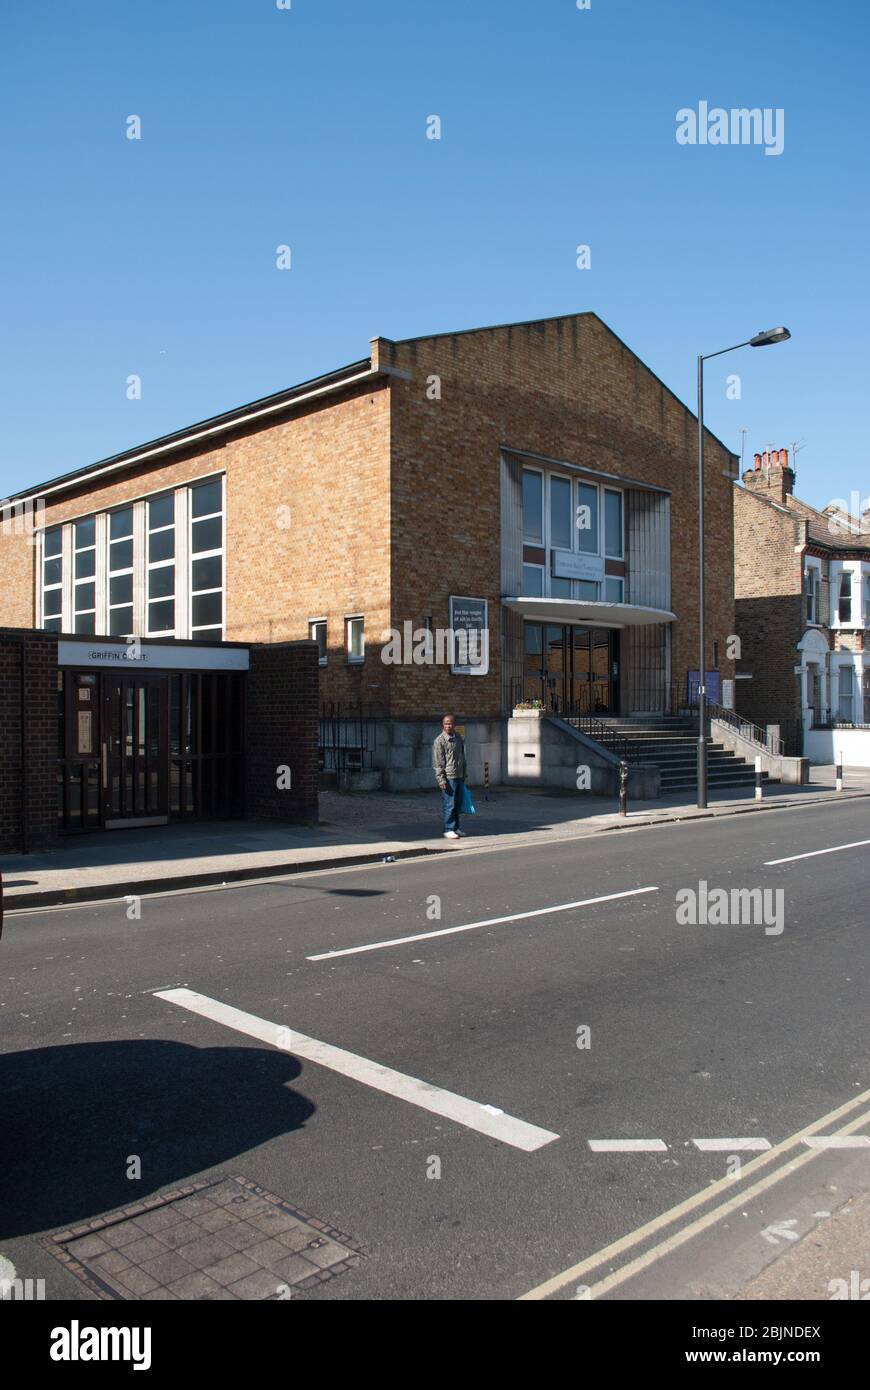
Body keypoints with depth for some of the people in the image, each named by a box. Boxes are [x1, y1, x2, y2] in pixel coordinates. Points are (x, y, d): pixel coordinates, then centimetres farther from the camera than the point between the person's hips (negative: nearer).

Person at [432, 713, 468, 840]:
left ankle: (455, 827, 23)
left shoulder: (459, 738, 11)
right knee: (449, 804, -5)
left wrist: (464, 775, 20)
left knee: (458, 804, 12)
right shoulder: (439, 740, -9)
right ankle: (448, 830, 2)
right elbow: (437, 762, -10)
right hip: (448, 777, -6)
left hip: (459, 776, 7)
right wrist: (441, 779, -15)